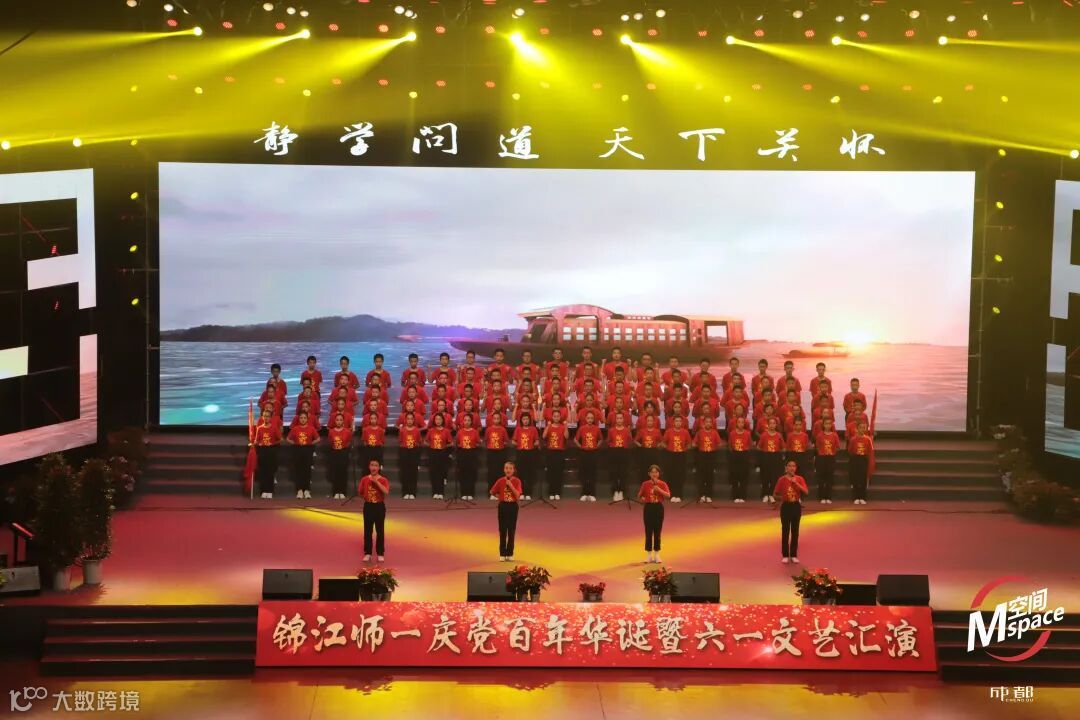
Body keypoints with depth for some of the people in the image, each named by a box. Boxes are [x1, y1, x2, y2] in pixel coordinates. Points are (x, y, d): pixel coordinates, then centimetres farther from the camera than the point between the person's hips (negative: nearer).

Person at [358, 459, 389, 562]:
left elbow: (386, 492, -22)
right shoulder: (364, 479, 3)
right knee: (367, 530, 5)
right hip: (368, 506, 2)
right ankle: (367, 553, 12)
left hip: (379, 506, -2)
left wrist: (376, 481, -24)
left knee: (380, 531, 1)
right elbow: (360, 492, 14)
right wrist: (366, 497, 3)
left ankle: (380, 554, 8)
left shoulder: (383, 480, -4)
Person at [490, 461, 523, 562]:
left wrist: (511, 485, -19)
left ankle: (510, 553, 12)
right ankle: (502, 554, 8)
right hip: (503, 506, 1)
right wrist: (500, 497, 4)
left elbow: (518, 495, -14)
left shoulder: (517, 481, -5)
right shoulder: (500, 481, -2)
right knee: (502, 530, 2)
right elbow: (492, 492, 11)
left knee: (512, 530, 4)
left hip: (513, 506, -1)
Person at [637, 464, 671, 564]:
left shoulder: (662, 484, 0)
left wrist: (659, 490, -22)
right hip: (648, 508, 0)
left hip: (659, 507, 0)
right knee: (648, 531, 2)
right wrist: (643, 501, -4)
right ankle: (649, 555, 9)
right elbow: (639, 496, 12)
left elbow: (668, 495, -12)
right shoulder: (645, 484, 1)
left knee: (657, 531, 4)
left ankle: (657, 554, 12)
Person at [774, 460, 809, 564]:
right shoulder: (782, 479, -5)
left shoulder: (799, 479, 0)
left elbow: (806, 492, -14)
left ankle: (794, 555, 15)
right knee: (785, 531, 1)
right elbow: (775, 495, 3)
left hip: (796, 506, 2)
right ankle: (785, 555, 8)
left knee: (795, 531, 7)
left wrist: (796, 483, -20)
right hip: (786, 506, -2)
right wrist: (782, 498, -5)